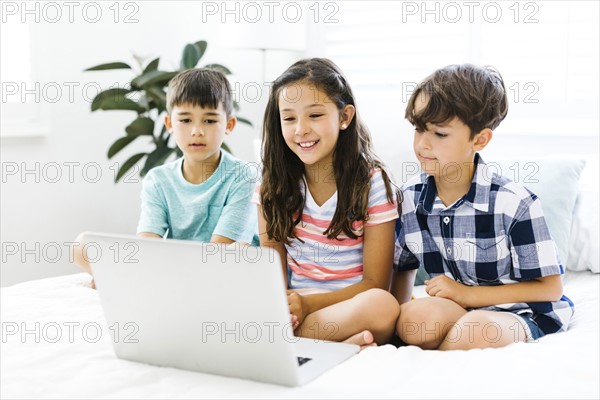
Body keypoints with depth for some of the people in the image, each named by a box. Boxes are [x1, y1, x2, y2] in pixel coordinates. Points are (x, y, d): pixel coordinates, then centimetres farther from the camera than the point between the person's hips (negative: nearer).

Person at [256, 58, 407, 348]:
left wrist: (308, 303, -19)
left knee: (382, 305, -36)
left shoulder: (372, 183, -4)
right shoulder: (274, 184, 5)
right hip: (291, 308, 2)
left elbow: (375, 283, -5)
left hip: (351, 310, -2)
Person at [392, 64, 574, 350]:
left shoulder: (514, 203, -16)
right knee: (415, 316, -33)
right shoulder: (410, 198, -2)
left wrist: (466, 294, -15)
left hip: (518, 315, -2)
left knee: (476, 330, -37)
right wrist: (398, 314, -12)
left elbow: (550, 287, -9)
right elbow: (400, 272, 10)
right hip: (451, 313, 3)